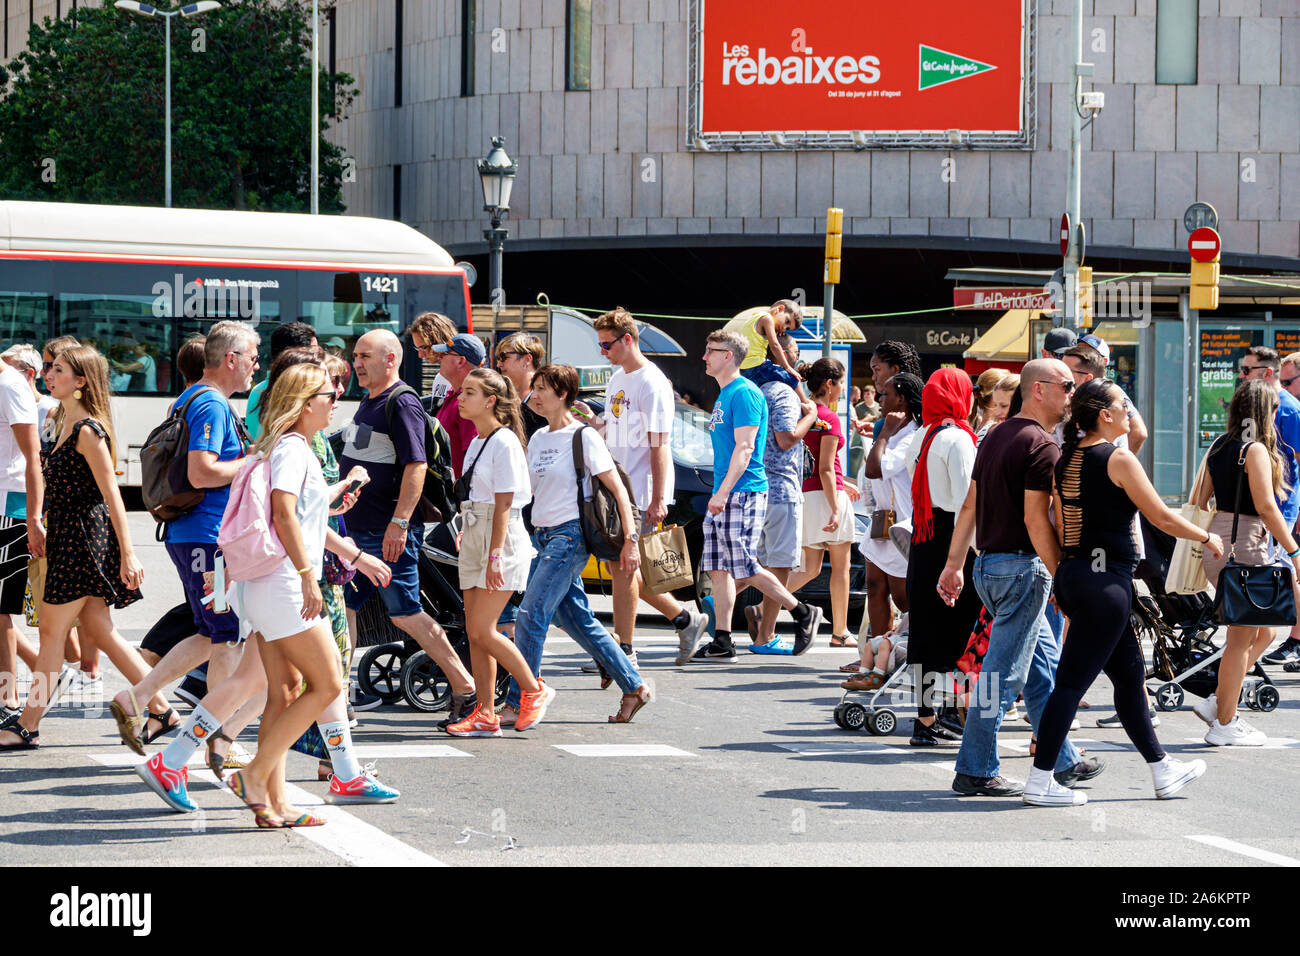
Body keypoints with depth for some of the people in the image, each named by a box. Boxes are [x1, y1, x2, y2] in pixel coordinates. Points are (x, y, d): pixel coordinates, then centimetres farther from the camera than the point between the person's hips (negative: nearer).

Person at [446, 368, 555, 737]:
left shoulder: (504, 443, -12)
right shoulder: (476, 443, 14)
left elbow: (503, 505, -16)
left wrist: (494, 555, -20)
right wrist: (467, 536, 18)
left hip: (502, 539, -9)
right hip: (475, 539, 9)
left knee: (482, 631, -11)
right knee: (475, 633, 4)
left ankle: (535, 690, 5)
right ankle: (485, 715, 7)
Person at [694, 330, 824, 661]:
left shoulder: (744, 393, -12)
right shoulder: (724, 395, 18)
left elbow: (744, 448, -19)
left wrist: (723, 491, -25)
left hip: (743, 494, -10)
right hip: (724, 496, 10)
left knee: (745, 569, -7)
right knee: (719, 568, 4)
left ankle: (803, 614, 6)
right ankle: (722, 643, 3)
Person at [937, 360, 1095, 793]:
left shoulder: (996, 436, 13)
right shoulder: (1042, 445, -15)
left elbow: (969, 505, 15)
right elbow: (1035, 519, -21)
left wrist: (955, 564, 18)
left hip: (990, 563, 10)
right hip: (1022, 567, -10)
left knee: (1044, 664, 16)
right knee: (1003, 674, -3)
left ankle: (1065, 761, 22)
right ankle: (976, 770, 0)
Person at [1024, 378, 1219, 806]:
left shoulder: (1066, 458, 10)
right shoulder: (1117, 458, -13)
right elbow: (1161, 517, -9)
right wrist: (1208, 538, 5)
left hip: (1072, 574, 9)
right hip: (1104, 579, -9)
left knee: (1130, 674, 17)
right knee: (1072, 681, -6)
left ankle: (1162, 770, 26)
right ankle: (1040, 780, -6)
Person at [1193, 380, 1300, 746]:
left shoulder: (1218, 446, 12)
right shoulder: (1256, 450, -12)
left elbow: (1200, 500, 16)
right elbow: (1266, 507, -17)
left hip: (1217, 541, 9)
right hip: (1245, 542, -9)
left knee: (1262, 632, 17)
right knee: (1242, 639, 0)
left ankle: (1216, 702, 13)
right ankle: (1225, 725, 4)